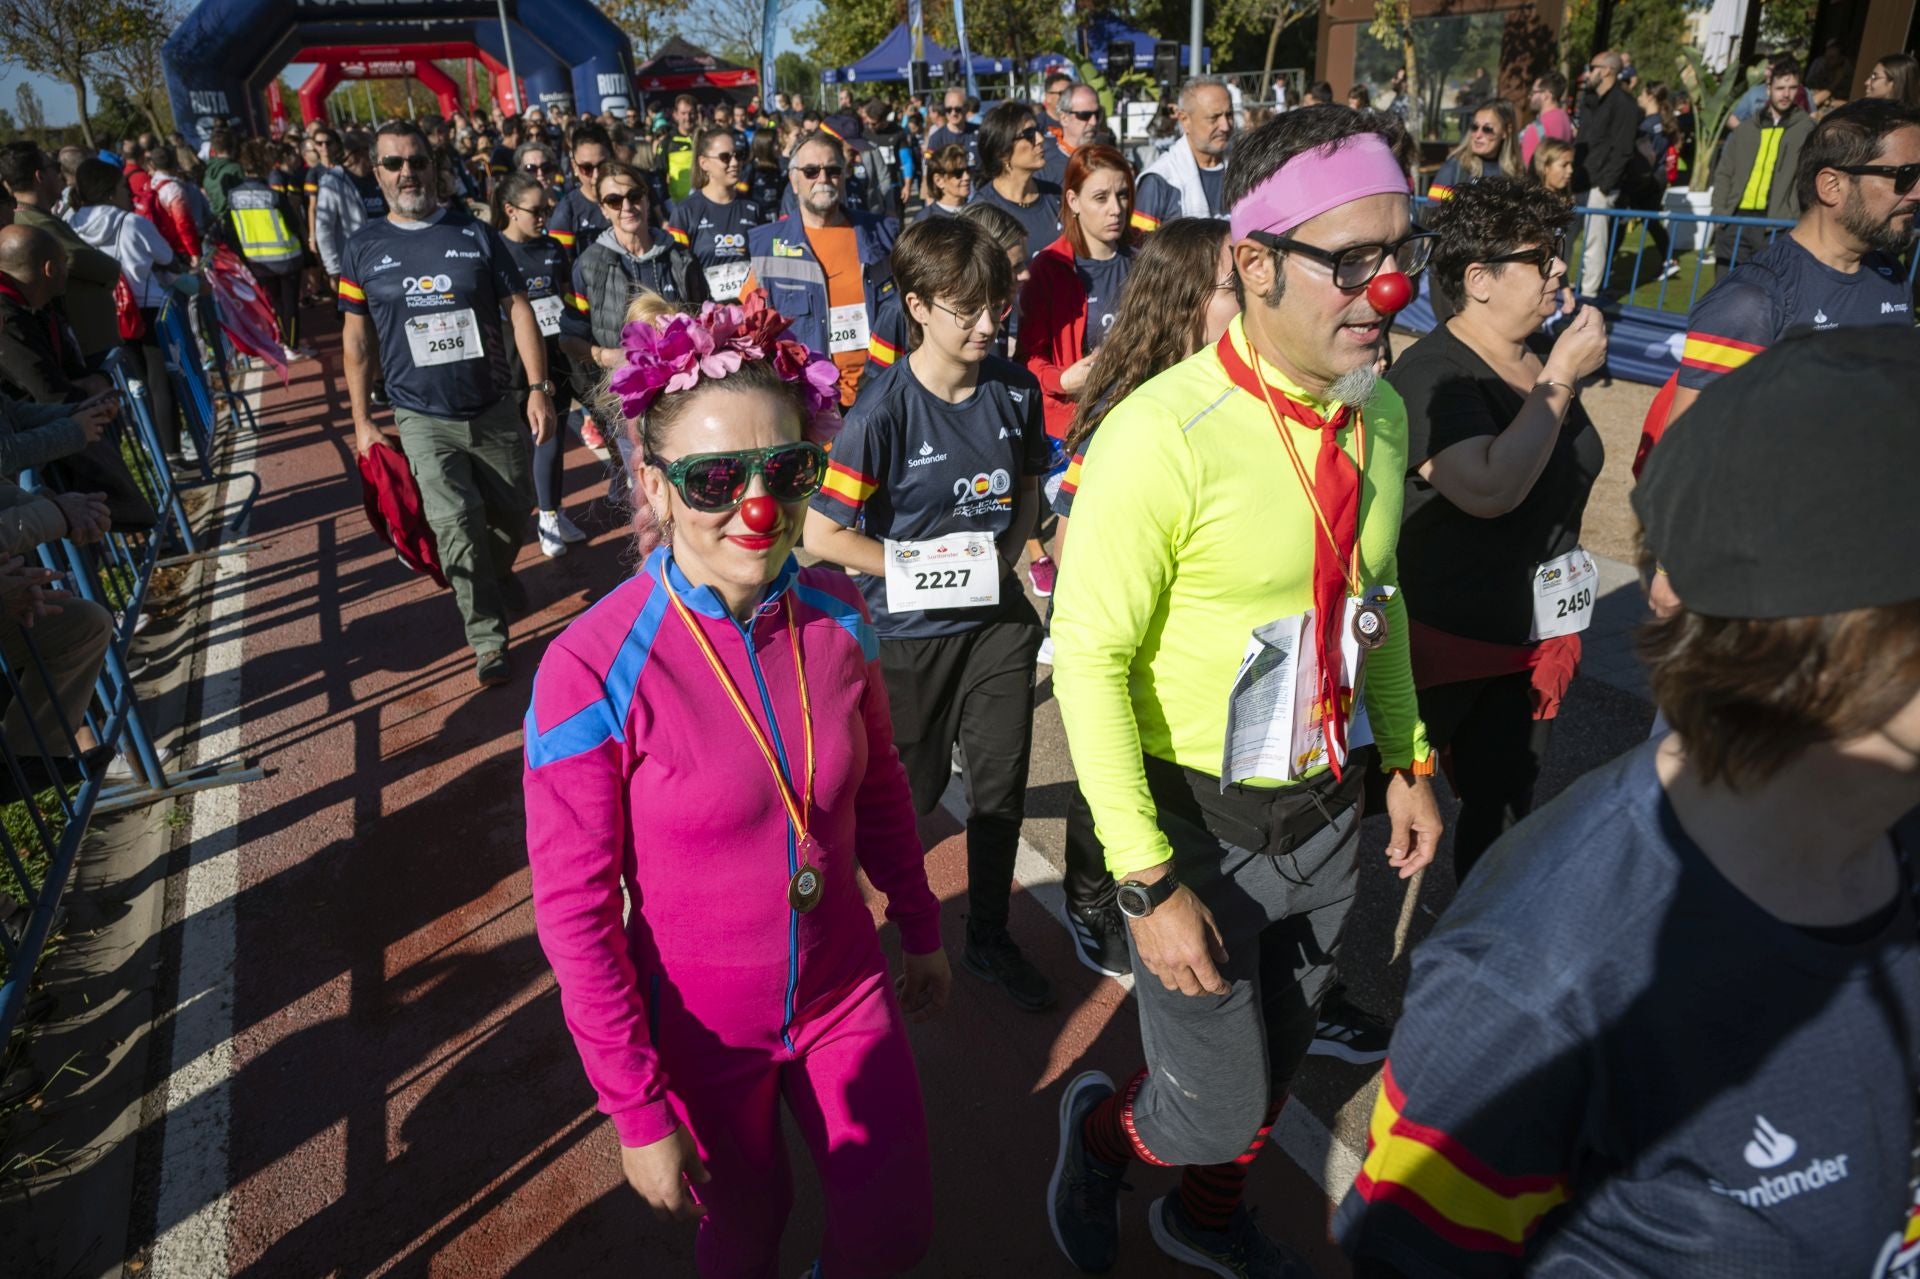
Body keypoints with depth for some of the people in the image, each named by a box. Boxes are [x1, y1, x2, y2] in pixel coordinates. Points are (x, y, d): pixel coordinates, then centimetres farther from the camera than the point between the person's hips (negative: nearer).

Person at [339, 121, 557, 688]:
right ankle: (488, 639, 0)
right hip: (423, 419, -1)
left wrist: (538, 387, -9)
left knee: (511, 513, 12)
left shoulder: (475, 233, 0)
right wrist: (362, 419, 4)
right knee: (456, 524, -13)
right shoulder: (364, 248, 2)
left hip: (494, 409, 1)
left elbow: (518, 310, 0)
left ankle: (498, 576, 44)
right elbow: (357, 336, 6)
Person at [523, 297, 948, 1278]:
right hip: (702, 1027, -3)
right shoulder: (593, 671, -25)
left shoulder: (837, 613, -12)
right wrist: (637, 1109, -12)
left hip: (847, 993, 3)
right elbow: (575, 913, -17)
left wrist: (921, 930, 12)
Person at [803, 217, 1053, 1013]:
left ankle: (989, 938, 31)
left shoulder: (1015, 389, -5)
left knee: (1001, 779, 10)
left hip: (999, 617, 4)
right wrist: (927, 564, -17)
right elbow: (822, 535, -18)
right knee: (914, 786, 13)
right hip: (914, 627, -4)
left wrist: (1009, 548, -5)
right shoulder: (886, 411, -20)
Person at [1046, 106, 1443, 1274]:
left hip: (1329, 805, 7)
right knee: (1218, 1108, 6)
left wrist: (1407, 759, 12)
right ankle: (1103, 1128, 43)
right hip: (1202, 823, -6)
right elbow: (1090, 658, -22)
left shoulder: (1382, 414, -2)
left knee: (1280, 1056, 25)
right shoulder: (1164, 437, -26)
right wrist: (1149, 881, -22)